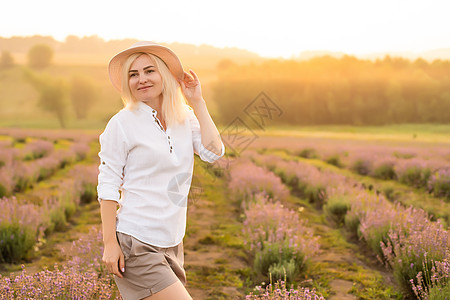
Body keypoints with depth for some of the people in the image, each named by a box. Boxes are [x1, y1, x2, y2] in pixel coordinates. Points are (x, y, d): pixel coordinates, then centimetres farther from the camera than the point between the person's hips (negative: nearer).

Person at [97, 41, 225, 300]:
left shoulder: (186, 118, 8)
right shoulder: (122, 123, -7)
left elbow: (214, 153, -7)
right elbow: (108, 186, -7)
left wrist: (198, 102, -3)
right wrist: (109, 242, -12)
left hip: (172, 244, 6)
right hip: (136, 243, -6)